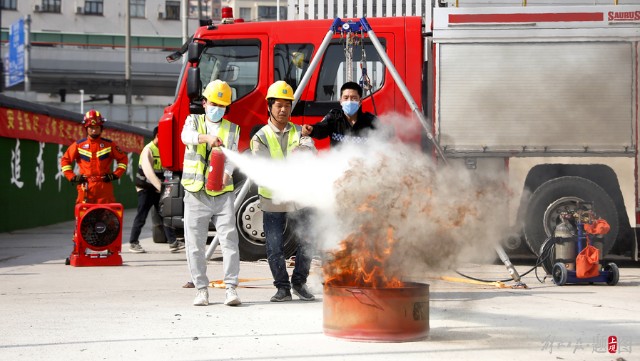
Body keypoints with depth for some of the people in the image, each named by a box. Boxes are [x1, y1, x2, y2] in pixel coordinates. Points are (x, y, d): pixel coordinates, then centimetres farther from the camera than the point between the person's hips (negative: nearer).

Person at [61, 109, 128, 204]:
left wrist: (116, 174, 2)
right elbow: (65, 160, 12)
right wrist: (72, 176, 3)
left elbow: (123, 159, 12)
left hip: (105, 186, 0)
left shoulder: (109, 144, 5)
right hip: (86, 188, 0)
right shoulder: (79, 145, 5)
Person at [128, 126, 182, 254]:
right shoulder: (148, 150, -16)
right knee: (141, 216, -3)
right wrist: (160, 187, -33)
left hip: (157, 188, 7)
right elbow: (148, 172, -27)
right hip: (145, 188, -7)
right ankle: (133, 243, 7)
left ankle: (173, 242, -1)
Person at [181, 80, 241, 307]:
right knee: (195, 244, 1)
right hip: (196, 194, 0)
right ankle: (201, 289, 8)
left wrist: (227, 174, -28)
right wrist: (206, 137, -38)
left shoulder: (232, 129, 10)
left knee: (229, 239, -9)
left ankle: (231, 288, -9)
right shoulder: (194, 121, 8)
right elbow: (186, 136, -16)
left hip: (223, 195, 0)